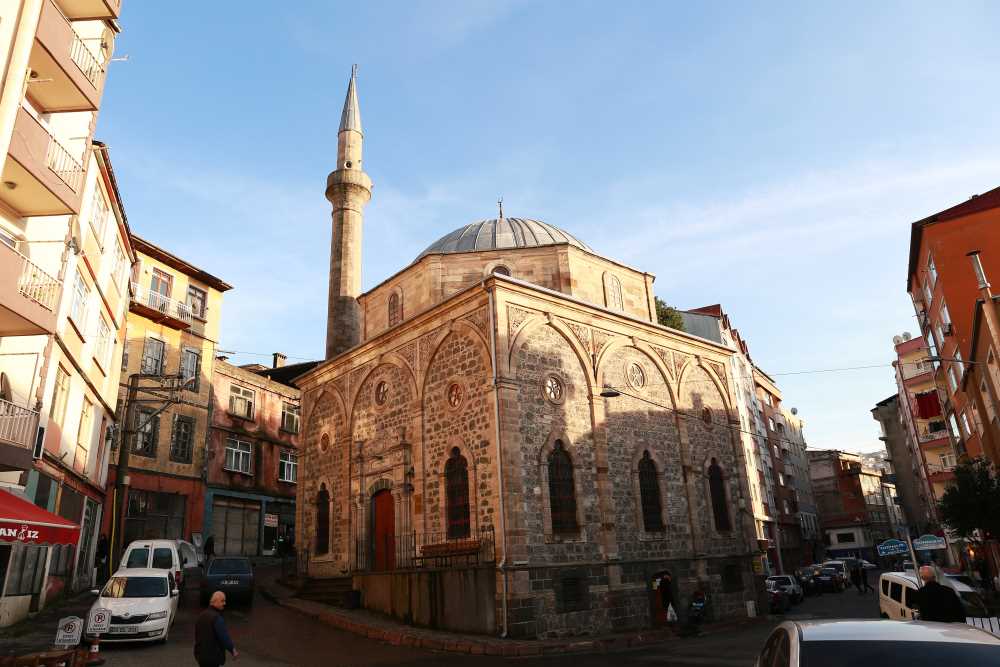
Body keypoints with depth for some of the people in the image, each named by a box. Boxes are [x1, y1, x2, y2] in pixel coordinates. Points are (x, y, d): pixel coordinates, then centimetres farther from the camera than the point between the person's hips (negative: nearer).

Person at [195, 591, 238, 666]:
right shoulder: (216, 617, -21)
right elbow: (224, 637, -21)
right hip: (212, 655, -9)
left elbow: (197, 635, 18)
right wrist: (233, 650, -10)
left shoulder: (201, 615, 8)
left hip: (200, 654, 9)